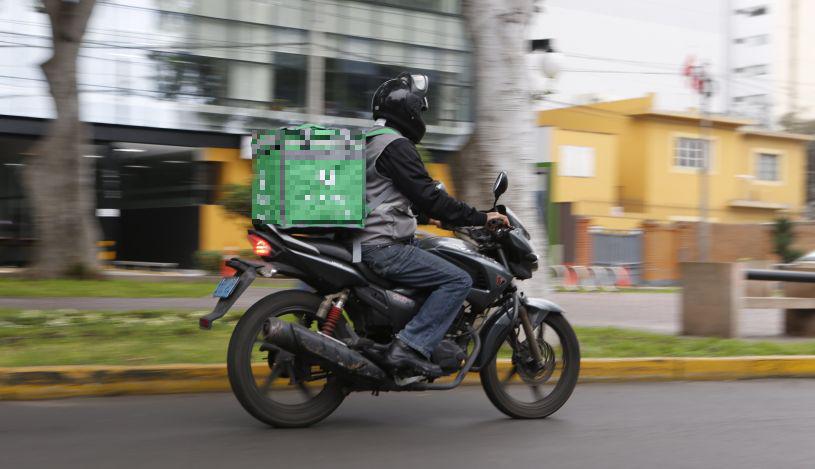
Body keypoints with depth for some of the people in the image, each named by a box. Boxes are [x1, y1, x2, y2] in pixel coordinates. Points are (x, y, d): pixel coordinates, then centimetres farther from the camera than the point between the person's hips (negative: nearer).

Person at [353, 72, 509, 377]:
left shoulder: (370, 141, 19)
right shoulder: (396, 145, -13)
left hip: (366, 239, 11)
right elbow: (427, 196, -19)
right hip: (383, 247, -11)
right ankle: (411, 346, -20)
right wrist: (480, 218, -12)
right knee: (458, 280, -14)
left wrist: (440, 214, 31)